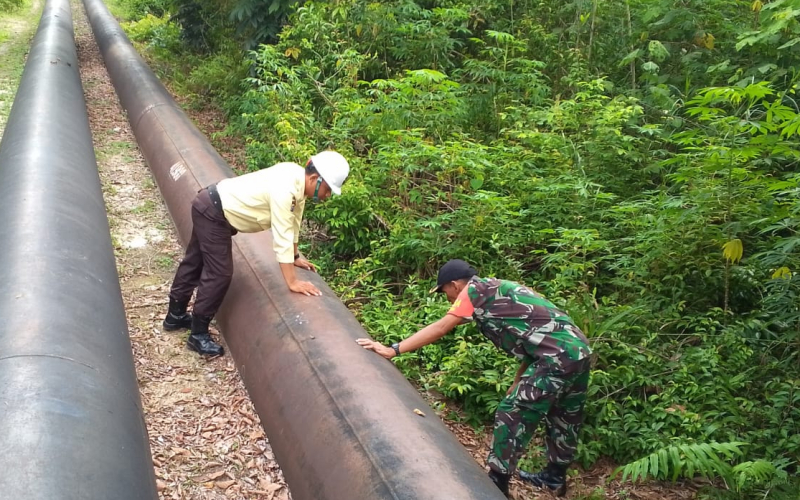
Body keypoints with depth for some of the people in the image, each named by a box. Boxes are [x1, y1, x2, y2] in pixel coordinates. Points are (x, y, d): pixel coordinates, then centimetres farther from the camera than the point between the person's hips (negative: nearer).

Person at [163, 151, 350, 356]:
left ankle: (175, 315, 40)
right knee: (220, 272, -7)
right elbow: (282, 238, -32)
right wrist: (292, 282, -29)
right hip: (212, 212, -10)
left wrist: (295, 257, 16)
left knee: (196, 262, 22)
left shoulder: (298, 179, -5)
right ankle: (198, 333, 7)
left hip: (212, 208, 10)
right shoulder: (285, 190, -32)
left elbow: (293, 223, 9)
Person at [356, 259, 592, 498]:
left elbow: (440, 328, -9)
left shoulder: (476, 289, -1)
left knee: (511, 416, 1)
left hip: (557, 357, -10)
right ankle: (555, 476, 43)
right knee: (564, 418, 25)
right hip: (579, 351, 10)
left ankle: (497, 486, 11)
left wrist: (393, 350, -11)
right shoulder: (499, 291, 24)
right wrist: (518, 383, 19)